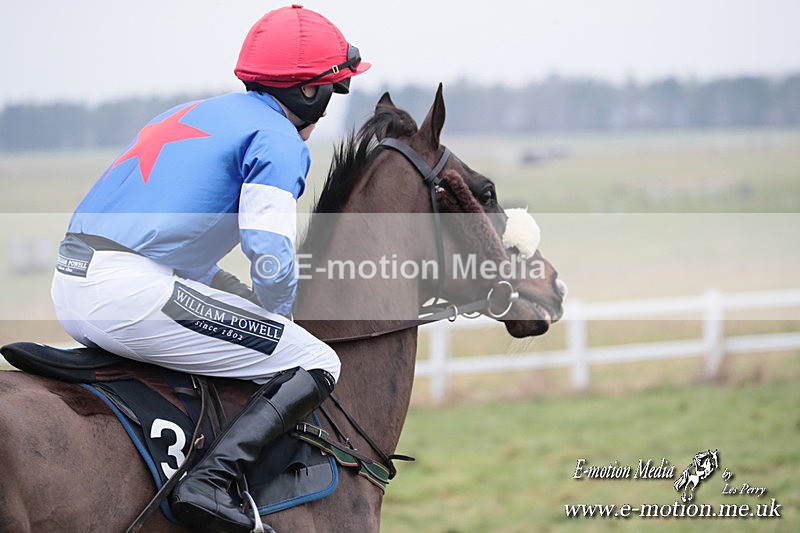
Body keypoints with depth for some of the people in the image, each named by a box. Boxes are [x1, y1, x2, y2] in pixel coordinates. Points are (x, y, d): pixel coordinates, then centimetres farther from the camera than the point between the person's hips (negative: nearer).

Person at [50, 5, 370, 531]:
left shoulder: (191, 114, 27)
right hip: (130, 294, -9)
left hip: (69, 286, 9)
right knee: (315, 364, -3)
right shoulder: (279, 139, 0)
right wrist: (279, 315, 8)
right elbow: (271, 252, -13)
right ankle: (212, 481, -19)